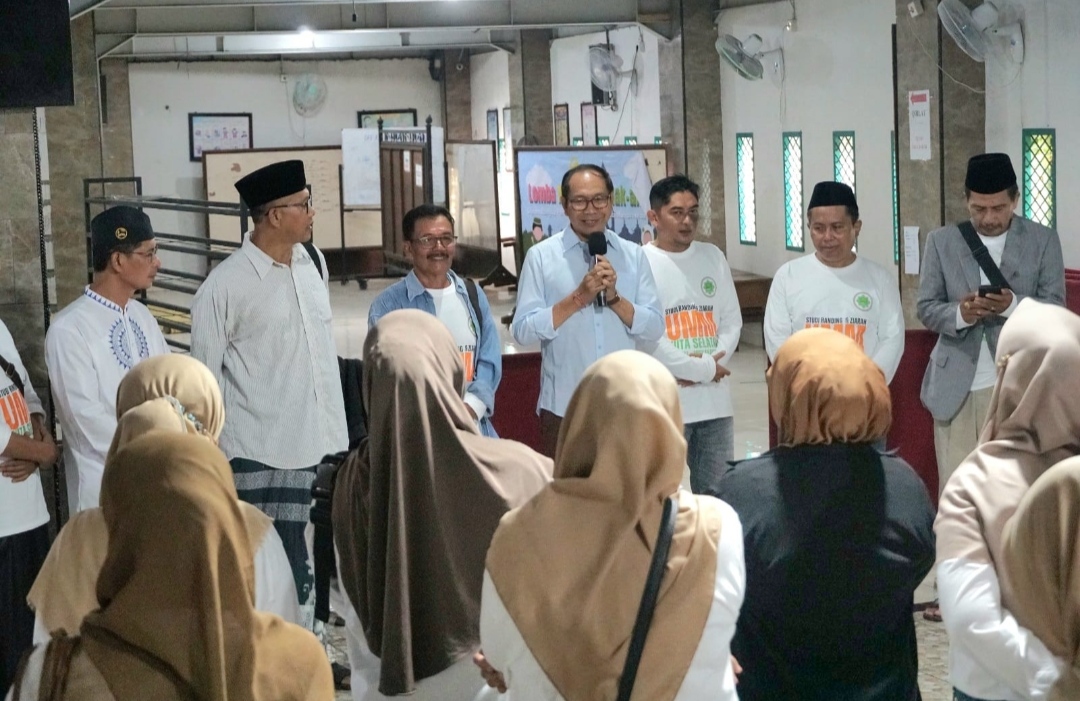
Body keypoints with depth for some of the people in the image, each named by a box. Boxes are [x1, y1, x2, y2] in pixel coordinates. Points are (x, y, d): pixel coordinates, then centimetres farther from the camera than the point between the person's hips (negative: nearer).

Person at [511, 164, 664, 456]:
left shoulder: (633, 256, 7)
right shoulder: (541, 256, -1)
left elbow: (655, 329, 2)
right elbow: (522, 331, -8)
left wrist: (614, 297, -12)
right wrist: (578, 298, -15)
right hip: (564, 407, -2)